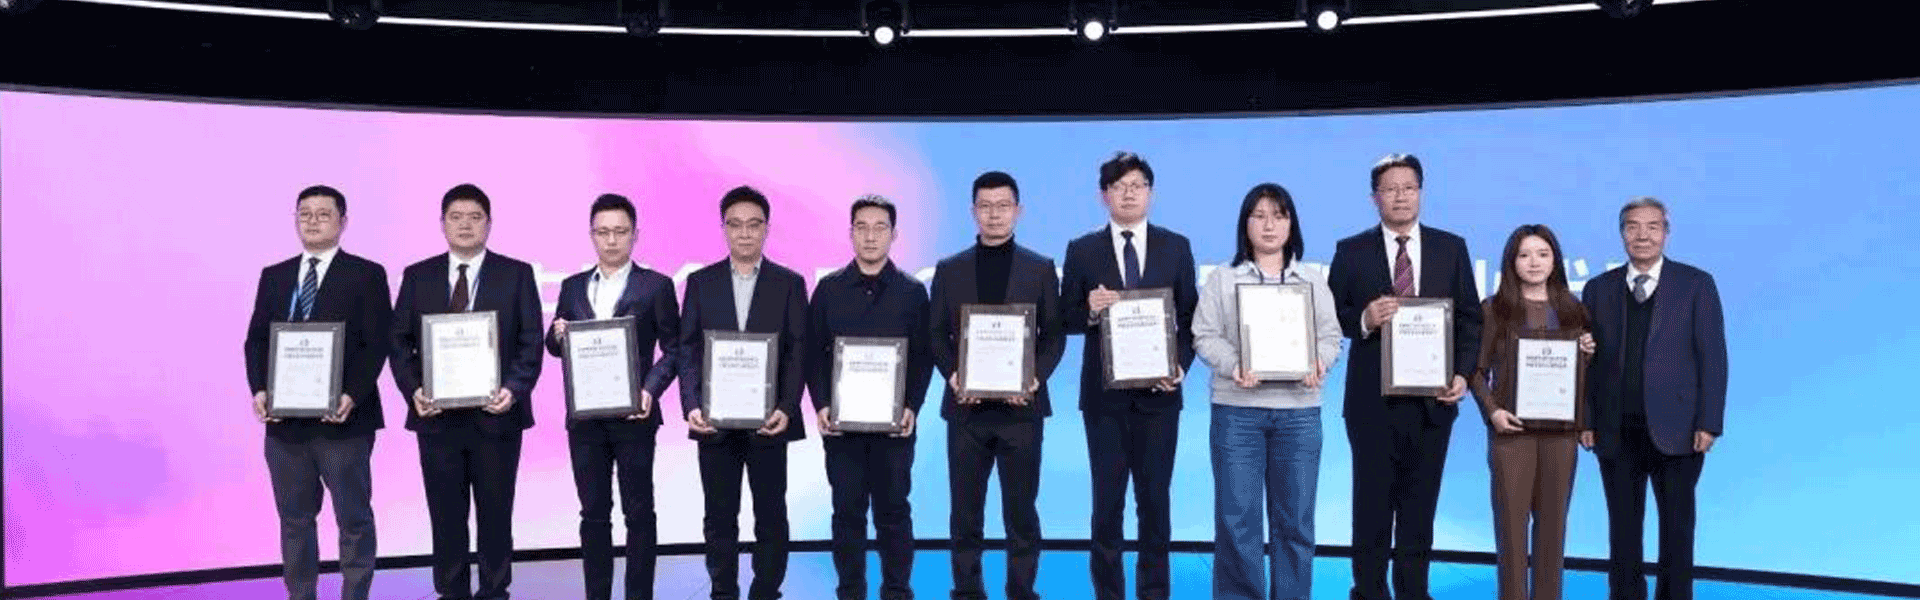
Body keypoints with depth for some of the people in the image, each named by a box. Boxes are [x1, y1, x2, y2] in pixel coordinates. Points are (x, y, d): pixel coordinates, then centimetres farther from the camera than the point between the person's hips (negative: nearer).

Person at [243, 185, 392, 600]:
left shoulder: (366, 275, -1)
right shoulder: (273, 276, 14)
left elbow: (376, 345, -7)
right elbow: (257, 340, 10)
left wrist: (352, 396, -19)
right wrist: (259, 390, -7)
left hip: (342, 420, -4)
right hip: (285, 420, 4)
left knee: (354, 519, 3)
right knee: (294, 519, 11)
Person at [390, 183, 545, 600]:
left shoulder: (516, 275, 3)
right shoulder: (417, 276, 8)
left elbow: (531, 342, -1)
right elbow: (399, 341, 6)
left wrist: (513, 389, -16)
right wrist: (413, 389, -10)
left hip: (495, 414, -1)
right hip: (437, 416, 2)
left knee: (495, 514, 6)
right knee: (446, 515, 7)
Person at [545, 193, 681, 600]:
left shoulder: (656, 286, 0)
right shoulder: (573, 287, 11)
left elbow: (673, 348, -1)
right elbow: (556, 347, 15)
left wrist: (651, 389, -15)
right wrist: (558, 336, -8)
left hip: (633, 415, -3)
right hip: (585, 416, 3)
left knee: (638, 512, 3)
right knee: (593, 512, 8)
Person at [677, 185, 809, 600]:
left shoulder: (790, 283, 4)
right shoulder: (700, 282, 7)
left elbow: (798, 352, -1)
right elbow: (688, 350, 4)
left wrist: (786, 408, -13)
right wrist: (691, 406, -9)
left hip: (768, 420, -1)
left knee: (771, 516, 4)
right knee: (719, 518, 8)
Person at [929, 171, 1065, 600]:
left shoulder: (1040, 269, 6)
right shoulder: (949, 270, 8)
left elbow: (1054, 335, 4)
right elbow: (937, 336, 6)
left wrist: (1037, 377, -12)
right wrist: (952, 375, -10)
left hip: (1021, 406, -1)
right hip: (966, 407, 1)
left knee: (1021, 509, 4)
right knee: (965, 511, 6)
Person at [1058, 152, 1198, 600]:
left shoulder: (1176, 247, 5)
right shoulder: (1082, 250, 2)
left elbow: (1190, 318, 6)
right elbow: (1066, 320, 2)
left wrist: (1181, 365, -8)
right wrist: (1091, 311, -19)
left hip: (1158, 391, 1)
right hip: (1104, 394, -1)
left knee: (1155, 499, 7)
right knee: (1108, 500, 5)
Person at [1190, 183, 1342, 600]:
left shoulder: (1313, 281, 13)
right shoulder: (1222, 279, 7)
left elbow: (1330, 335, 10)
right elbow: (1206, 336, 1)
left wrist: (1319, 364, -12)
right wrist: (1233, 366, -17)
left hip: (1298, 411, 2)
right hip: (1237, 409, -2)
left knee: (1294, 519, 5)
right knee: (1236, 516, -2)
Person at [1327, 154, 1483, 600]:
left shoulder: (1451, 248, 6)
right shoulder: (1351, 251, 1)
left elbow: (1470, 318, 5)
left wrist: (1464, 373, -7)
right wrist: (1363, 320, -20)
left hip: (1433, 398, 2)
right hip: (1372, 400, -1)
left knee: (1420, 506, 10)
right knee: (1372, 503, 6)